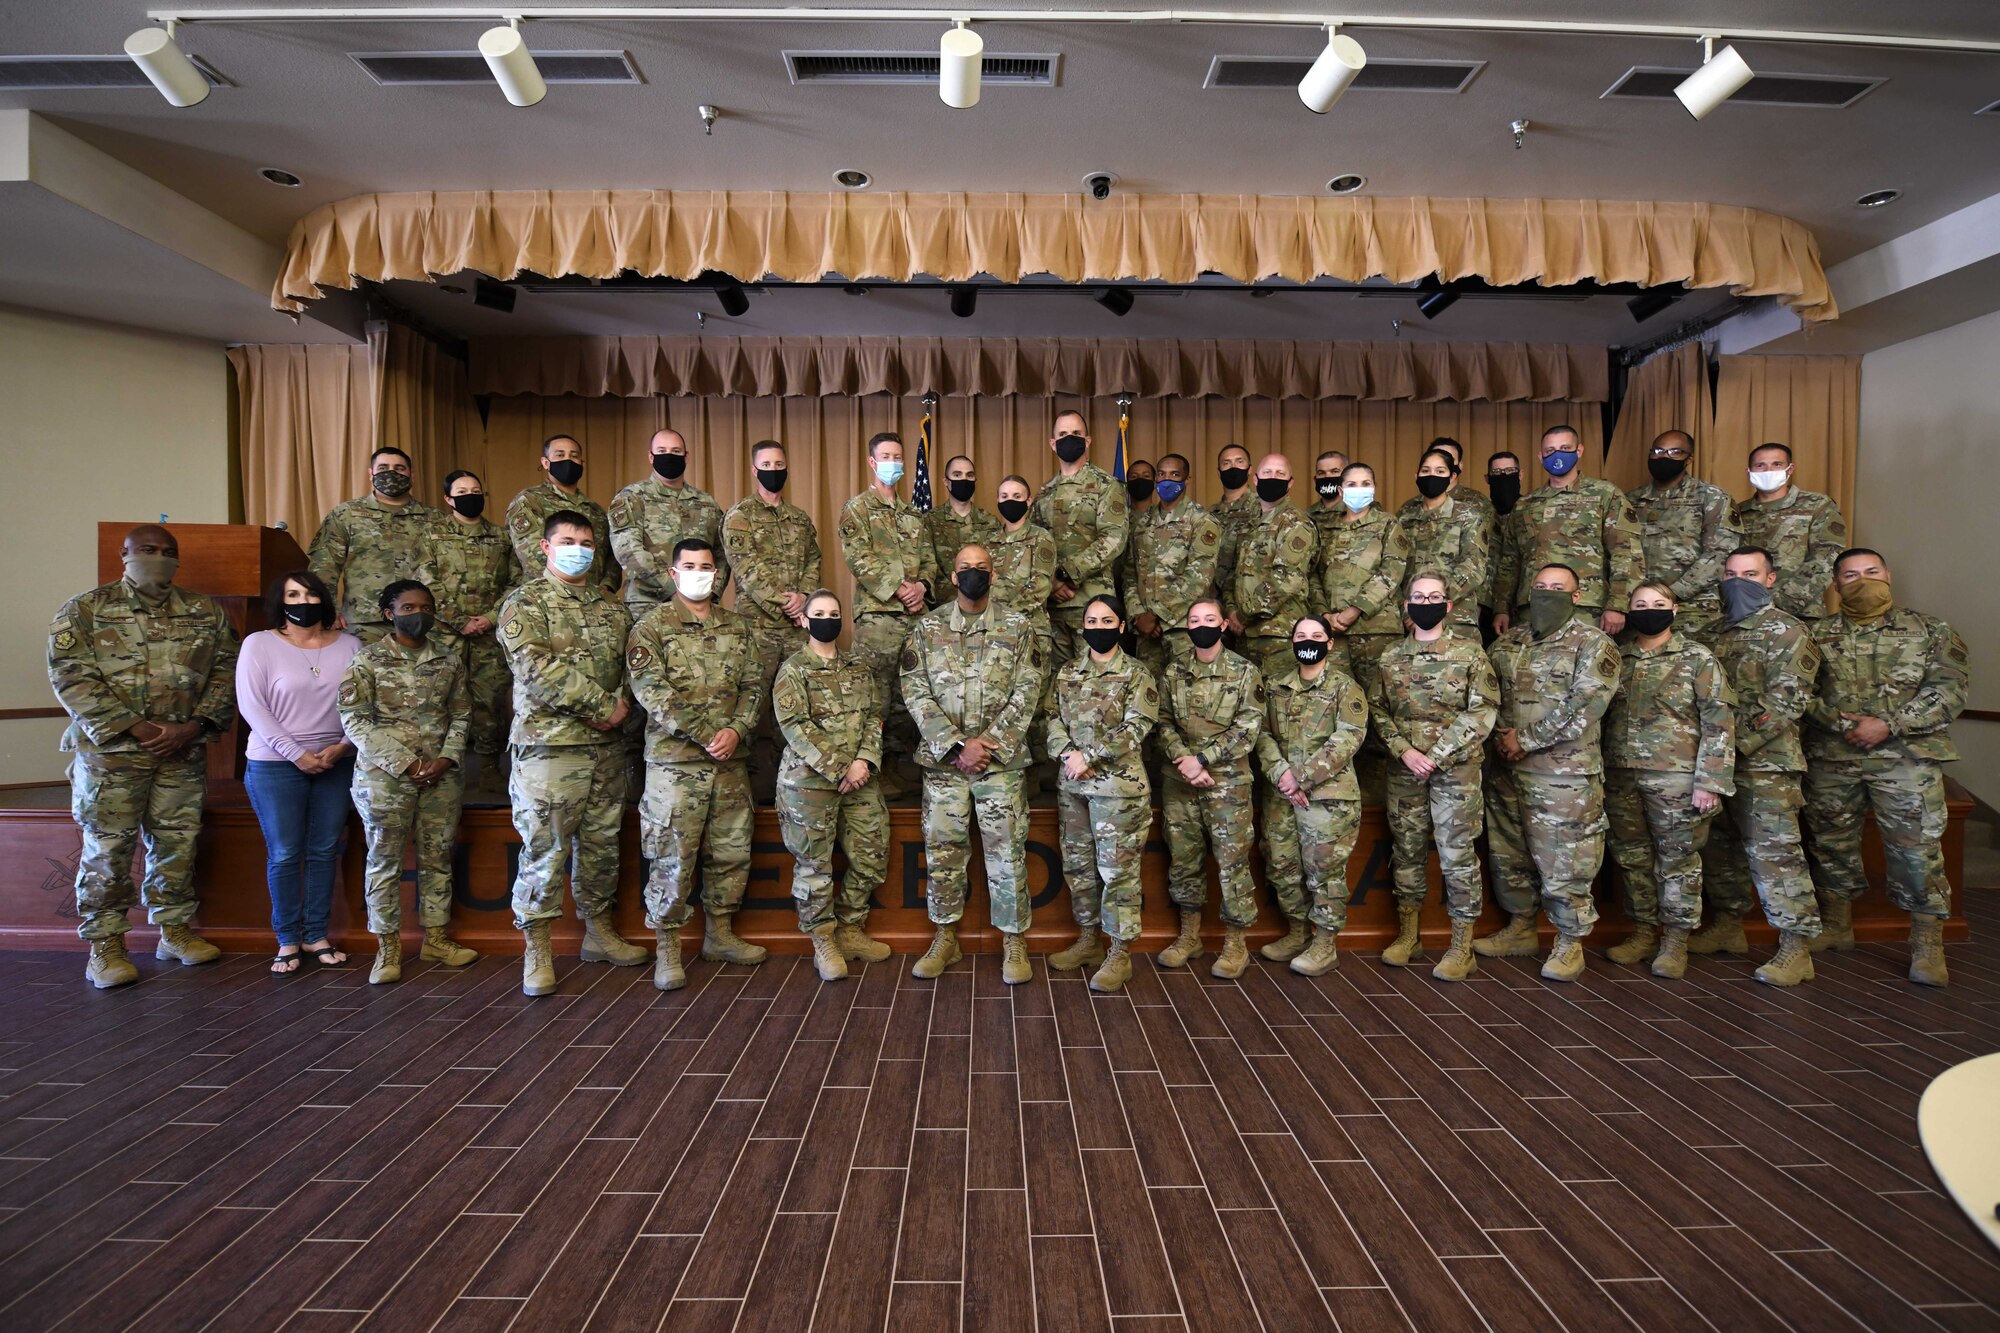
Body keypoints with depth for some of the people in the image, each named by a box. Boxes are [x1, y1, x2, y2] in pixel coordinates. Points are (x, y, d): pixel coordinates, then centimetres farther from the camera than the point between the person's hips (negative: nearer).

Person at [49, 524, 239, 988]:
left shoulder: (206, 613, 10)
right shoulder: (85, 610, 1)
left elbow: (225, 671, 5)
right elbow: (71, 678, -7)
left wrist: (194, 726, -9)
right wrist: (136, 728, -14)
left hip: (183, 752, 3)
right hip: (111, 750, -3)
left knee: (177, 842, 9)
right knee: (107, 848, 0)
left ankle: (176, 931, 21)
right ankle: (105, 945, 10)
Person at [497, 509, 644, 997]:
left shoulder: (612, 606, 15)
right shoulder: (524, 603, -3)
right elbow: (537, 668, -16)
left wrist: (621, 705, -10)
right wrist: (602, 706, -16)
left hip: (607, 747, 6)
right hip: (549, 746, -5)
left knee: (602, 844, 13)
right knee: (545, 850, -3)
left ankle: (599, 931, 27)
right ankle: (536, 952, 7)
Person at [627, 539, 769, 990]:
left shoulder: (735, 626, 13)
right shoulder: (653, 627, -2)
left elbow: (753, 685, 9)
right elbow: (652, 691, -12)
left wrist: (736, 729, -9)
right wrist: (706, 735, -16)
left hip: (730, 762, 5)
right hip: (675, 761, -5)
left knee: (731, 852, 12)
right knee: (672, 858, -2)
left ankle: (720, 934, 28)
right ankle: (667, 950, 10)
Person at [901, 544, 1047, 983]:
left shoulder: (1019, 627, 2)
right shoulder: (928, 629, 4)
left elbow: (1027, 693, -4)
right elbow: (916, 693, -2)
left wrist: (988, 743, -14)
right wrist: (956, 746, -12)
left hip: (1002, 761, -1)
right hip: (943, 761, 2)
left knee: (1007, 852, 2)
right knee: (943, 852, 8)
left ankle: (1014, 941, 15)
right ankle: (945, 938, 23)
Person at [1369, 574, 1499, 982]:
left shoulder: (1469, 652, -1)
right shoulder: (1390, 656, 9)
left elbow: (1483, 711, -7)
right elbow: (1377, 709, 8)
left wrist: (1436, 756, -13)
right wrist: (1404, 750, -9)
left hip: (1456, 769, -3)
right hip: (1404, 770, 3)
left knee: (1458, 856, -1)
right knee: (1406, 853, 10)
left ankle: (1462, 949, 8)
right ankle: (1408, 936, 23)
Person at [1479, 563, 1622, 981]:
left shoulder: (1594, 644, -4)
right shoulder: (1507, 643, 13)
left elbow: (1585, 707, -14)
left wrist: (1526, 740, -14)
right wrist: (1501, 735, -5)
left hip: (1564, 773, -6)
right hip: (1505, 771, 6)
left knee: (1564, 861, -1)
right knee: (1508, 855, 15)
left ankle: (1569, 943, 13)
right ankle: (1520, 928, 30)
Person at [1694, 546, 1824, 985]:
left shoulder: (1787, 632, -4)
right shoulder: (1713, 632, 16)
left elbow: (1786, 701, -13)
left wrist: (1742, 740, -19)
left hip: (1765, 760, -7)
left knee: (1774, 852, -8)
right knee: (1719, 846, 14)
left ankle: (1796, 948, -2)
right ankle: (1727, 927, 28)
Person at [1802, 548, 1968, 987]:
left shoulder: (1930, 631, 6)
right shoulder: (1818, 635, 9)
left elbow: (1949, 691, -4)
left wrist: (1888, 725, -13)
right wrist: (1839, 722, -12)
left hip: (1907, 758, -2)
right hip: (1831, 759, 2)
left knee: (1916, 847, -4)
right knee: (1830, 842, 11)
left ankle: (1928, 946, 6)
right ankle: (1835, 927, 28)